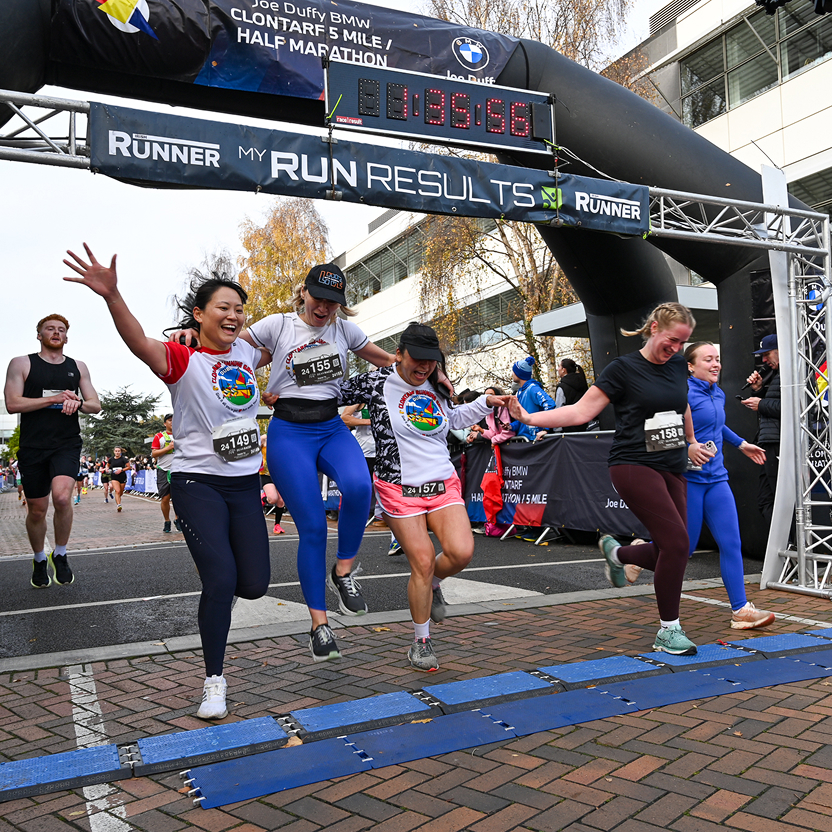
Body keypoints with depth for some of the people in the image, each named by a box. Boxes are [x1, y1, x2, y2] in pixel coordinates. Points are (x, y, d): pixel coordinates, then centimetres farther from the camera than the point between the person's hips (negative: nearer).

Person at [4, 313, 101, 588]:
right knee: (37, 510, 7)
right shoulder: (22, 364, 5)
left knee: (62, 497, -24)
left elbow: (95, 405, 14)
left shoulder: (77, 367, 14)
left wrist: (78, 403, -9)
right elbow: (12, 403, -6)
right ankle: (39, 560, 32)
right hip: (32, 446, 0)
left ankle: (60, 555, -1)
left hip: (67, 444, 0)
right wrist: (54, 399, -13)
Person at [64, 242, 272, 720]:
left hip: (245, 484, 5)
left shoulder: (246, 353, 7)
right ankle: (214, 680, 7)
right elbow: (140, 344, -31)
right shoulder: (183, 360, -9)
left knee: (254, 585, 3)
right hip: (198, 483, -5)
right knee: (221, 581, -14)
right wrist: (112, 296, -47)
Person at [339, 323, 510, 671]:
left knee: (461, 552, -13)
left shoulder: (436, 387, 9)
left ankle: (430, 585, 23)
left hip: (444, 485, 5)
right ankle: (421, 642, 17)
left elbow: (451, 418, 29)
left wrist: (485, 403, 20)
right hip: (400, 489, -4)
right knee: (422, 562, -5)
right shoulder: (377, 383, -7)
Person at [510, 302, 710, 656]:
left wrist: (692, 442, 34)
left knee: (670, 552, 2)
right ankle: (668, 631, 2)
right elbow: (580, 411, -9)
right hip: (634, 466, -7)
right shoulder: (623, 368, -7)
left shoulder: (678, 366, 11)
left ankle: (615, 553, 33)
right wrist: (529, 417, -17)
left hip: (673, 468, 7)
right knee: (677, 542, -16)